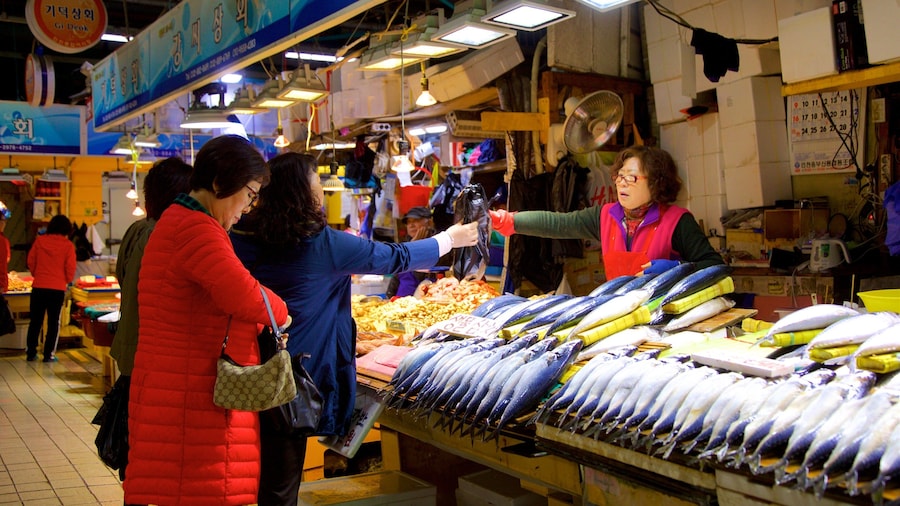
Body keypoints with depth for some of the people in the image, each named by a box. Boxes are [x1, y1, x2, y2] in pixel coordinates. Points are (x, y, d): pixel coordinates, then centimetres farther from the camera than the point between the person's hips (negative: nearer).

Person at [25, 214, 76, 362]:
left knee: (35, 321, 12)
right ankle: (48, 354, 5)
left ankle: (30, 353, 15)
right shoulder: (68, 245, -6)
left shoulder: (40, 240, -1)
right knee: (53, 322, 7)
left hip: (38, 286, 2)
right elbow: (70, 268, -6)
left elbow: (31, 261, 5)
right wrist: (68, 281, 14)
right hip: (58, 288, -2)